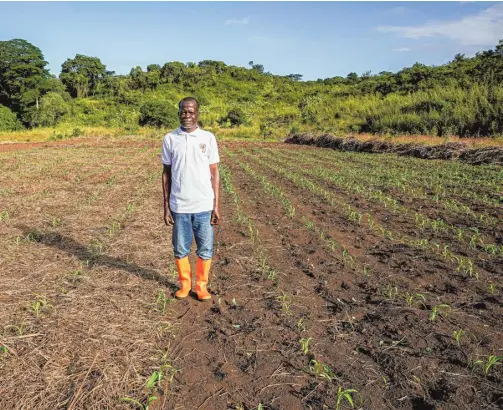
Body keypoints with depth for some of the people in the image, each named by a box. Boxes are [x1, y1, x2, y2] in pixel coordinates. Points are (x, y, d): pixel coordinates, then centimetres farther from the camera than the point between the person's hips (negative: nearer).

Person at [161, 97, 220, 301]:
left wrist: (217, 206, -1)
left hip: (204, 206, 0)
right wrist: (166, 206, 3)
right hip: (179, 206, 1)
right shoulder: (169, 139, 2)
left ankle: (201, 285, 25)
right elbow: (166, 173, 6)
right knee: (180, 249, 11)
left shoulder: (208, 138, 1)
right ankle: (184, 284, 30)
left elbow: (214, 173, 2)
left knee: (205, 249, 7)